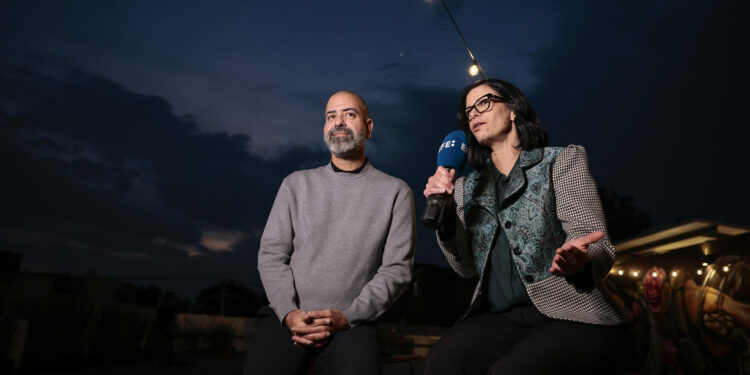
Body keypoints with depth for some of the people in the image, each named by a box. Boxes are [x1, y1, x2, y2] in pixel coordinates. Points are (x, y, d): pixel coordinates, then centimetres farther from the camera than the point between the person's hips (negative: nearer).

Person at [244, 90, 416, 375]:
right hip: (285, 316, 2)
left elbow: (397, 268, 0)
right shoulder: (296, 184, 12)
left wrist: (346, 317, -11)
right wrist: (289, 312, -9)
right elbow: (271, 254, 7)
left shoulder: (395, 191, 5)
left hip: (350, 323, -1)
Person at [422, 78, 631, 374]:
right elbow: (467, 266, 8)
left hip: (570, 316, -2)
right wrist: (443, 213, -9)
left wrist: (579, 262, -29)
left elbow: (600, 250, -5)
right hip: (500, 318, 3)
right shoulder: (467, 188, 13)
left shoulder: (563, 160, 4)